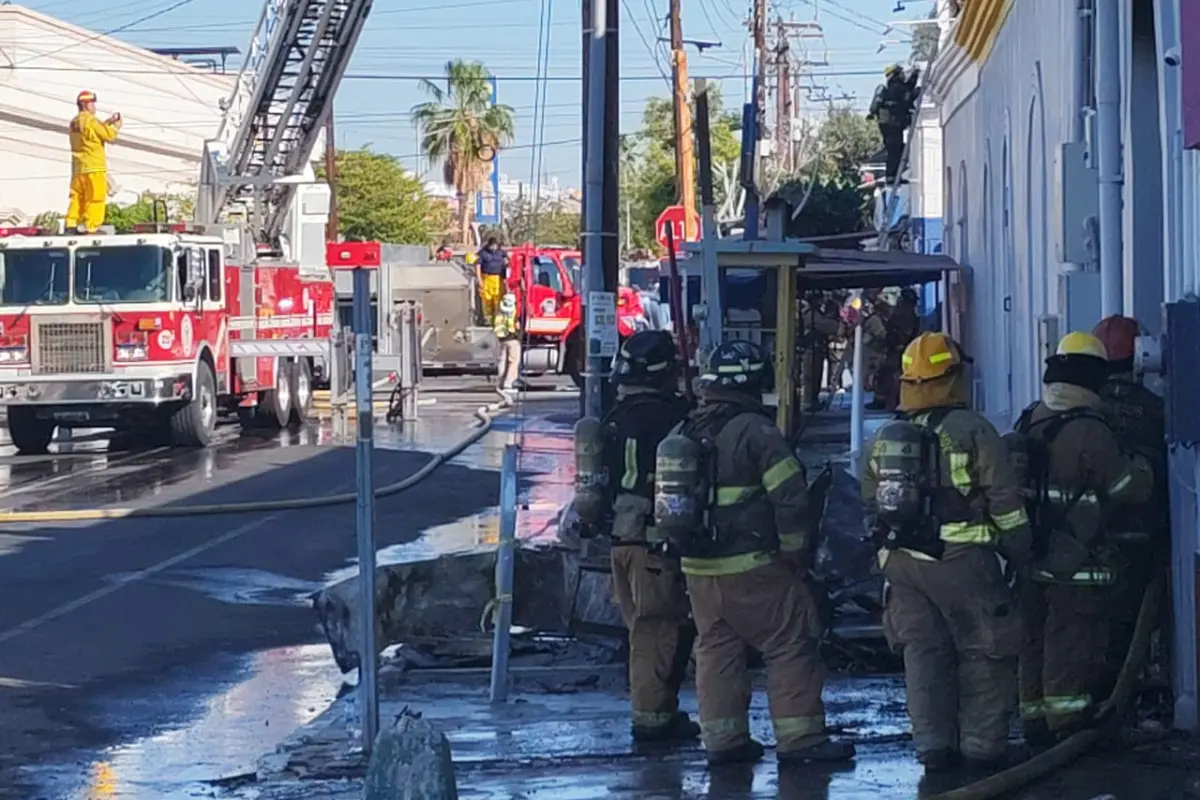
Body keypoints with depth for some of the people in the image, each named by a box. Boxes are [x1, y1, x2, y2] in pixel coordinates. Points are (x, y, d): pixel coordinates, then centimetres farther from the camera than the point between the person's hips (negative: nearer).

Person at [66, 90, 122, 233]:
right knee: (96, 197, -5)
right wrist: (116, 125, 6)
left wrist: (108, 123, 16)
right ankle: (89, 226, -8)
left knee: (77, 195, 9)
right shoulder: (90, 121, -12)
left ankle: (71, 223, 3)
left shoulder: (74, 123, 14)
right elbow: (109, 136, -11)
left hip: (77, 167, 8)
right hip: (93, 167, -8)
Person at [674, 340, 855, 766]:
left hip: (697, 568, 7)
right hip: (751, 568, -7)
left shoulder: (686, 432, 11)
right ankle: (800, 738, -2)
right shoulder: (755, 431, -13)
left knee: (715, 650, 13)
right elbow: (790, 498, -16)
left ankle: (723, 739, 13)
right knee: (791, 647, -1)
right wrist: (795, 549, -3)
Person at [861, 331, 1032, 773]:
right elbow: (1006, 503, -8)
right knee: (982, 653, 4)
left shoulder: (883, 439, 10)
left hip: (902, 563, 5)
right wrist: (1021, 553, 2)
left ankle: (933, 745, 7)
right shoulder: (973, 431, -8)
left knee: (923, 653, 9)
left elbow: (872, 506, 17)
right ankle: (981, 743, 3)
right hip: (962, 561, -5)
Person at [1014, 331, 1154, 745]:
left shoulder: (1027, 424, 6)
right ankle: (1067, 722, 1)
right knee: (1071, 645, -1)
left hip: (1032, 558, 7)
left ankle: (1034, 720, 21)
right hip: (1078, 564, -7)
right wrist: (1140, 465, 10)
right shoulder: (1089, 432, -17)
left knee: (1033, 639, 14)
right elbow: (1133, 486, -11)